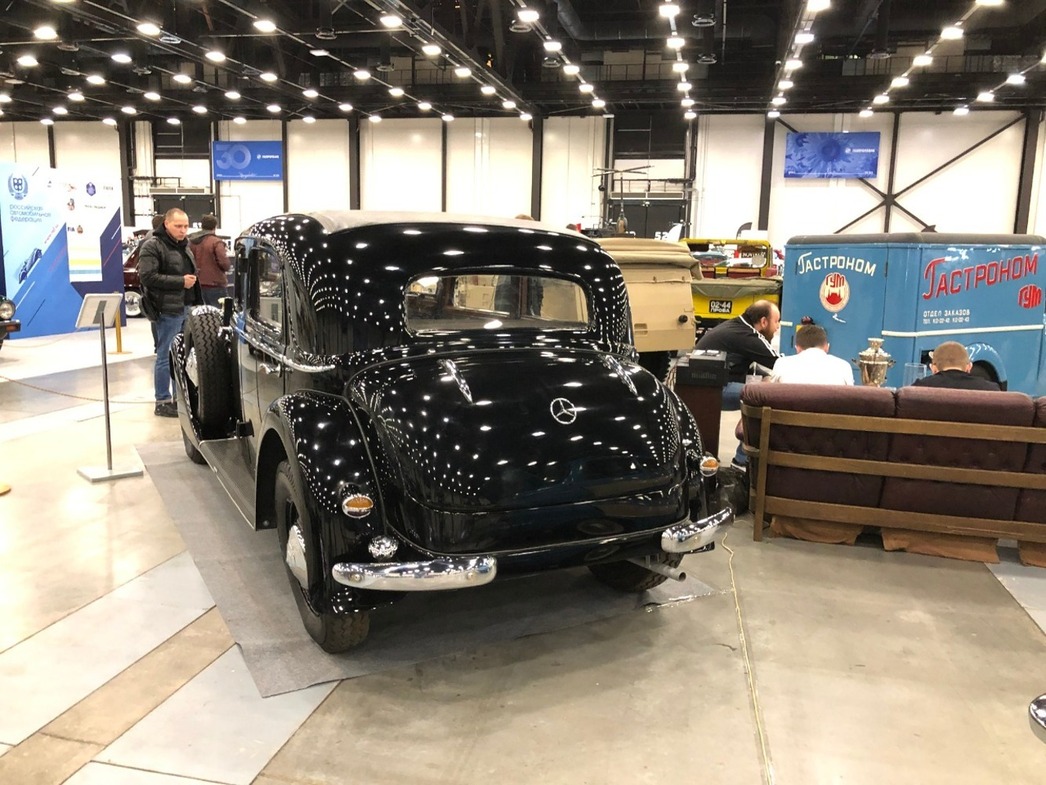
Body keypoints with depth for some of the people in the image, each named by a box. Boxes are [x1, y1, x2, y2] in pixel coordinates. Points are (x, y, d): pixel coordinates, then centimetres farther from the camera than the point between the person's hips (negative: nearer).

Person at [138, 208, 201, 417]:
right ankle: (162, 402, 4)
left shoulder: (183, 245, 18)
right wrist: (180, 282, -18)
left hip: (186, 308, 8)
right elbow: (147, 276, -18)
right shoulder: (153, 246, -8)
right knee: (166, 356, -3)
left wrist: (196, 299, 17)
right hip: (168, 310, -8)